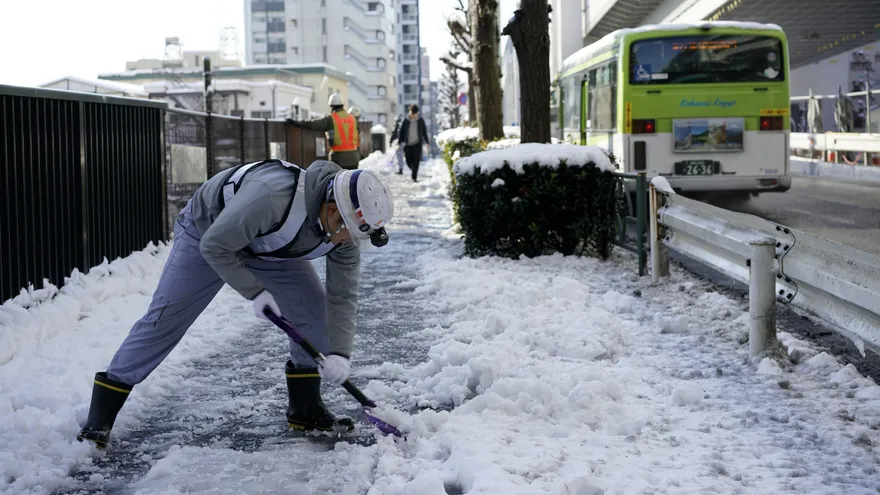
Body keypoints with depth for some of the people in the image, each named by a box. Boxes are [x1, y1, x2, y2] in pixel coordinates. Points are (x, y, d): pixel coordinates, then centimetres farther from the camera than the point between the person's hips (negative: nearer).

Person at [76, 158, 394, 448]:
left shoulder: (345, 226, -23)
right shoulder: (272, 196, -45)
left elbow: (343, 296, -16)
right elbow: (215, 246, -33)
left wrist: (339, 353, -26)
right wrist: (255, 292, -32)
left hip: (272, 249, 6)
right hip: (206, 233, -6)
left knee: (314, 308, -7)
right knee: (164, 319, -10)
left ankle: (305, 409, 8)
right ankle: (100, 417, -1)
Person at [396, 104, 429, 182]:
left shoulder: (420, 121, 4)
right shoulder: (406, 121, 2)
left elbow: (424, 132, 13)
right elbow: (401, 131, 6)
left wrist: (427, 142, 14)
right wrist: (400, 142, 3)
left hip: (417, 143, -1)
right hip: (408, 144, 1)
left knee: (416, 161, -9)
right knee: (409, 161, 2)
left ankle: (414, 177, -5)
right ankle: (414, 171, 32)